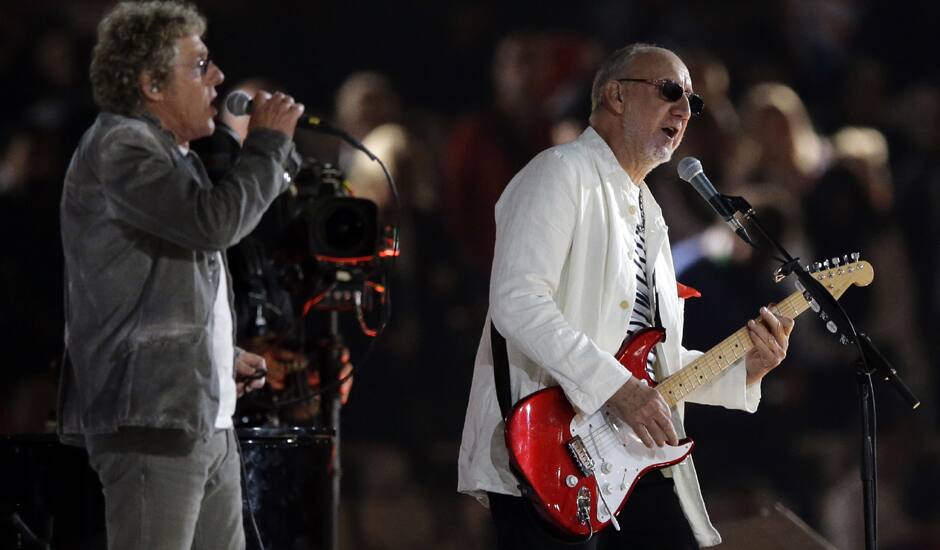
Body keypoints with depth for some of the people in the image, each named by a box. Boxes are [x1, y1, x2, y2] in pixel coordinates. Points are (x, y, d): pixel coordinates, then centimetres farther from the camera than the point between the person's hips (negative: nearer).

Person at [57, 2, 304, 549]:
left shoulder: (173, 154, 22)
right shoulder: (119, 146, -8)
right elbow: (216, 221, -22)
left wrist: (224, 358, 15)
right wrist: (270, 141, -8)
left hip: (209, 419, 10)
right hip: (153, 418, -10)